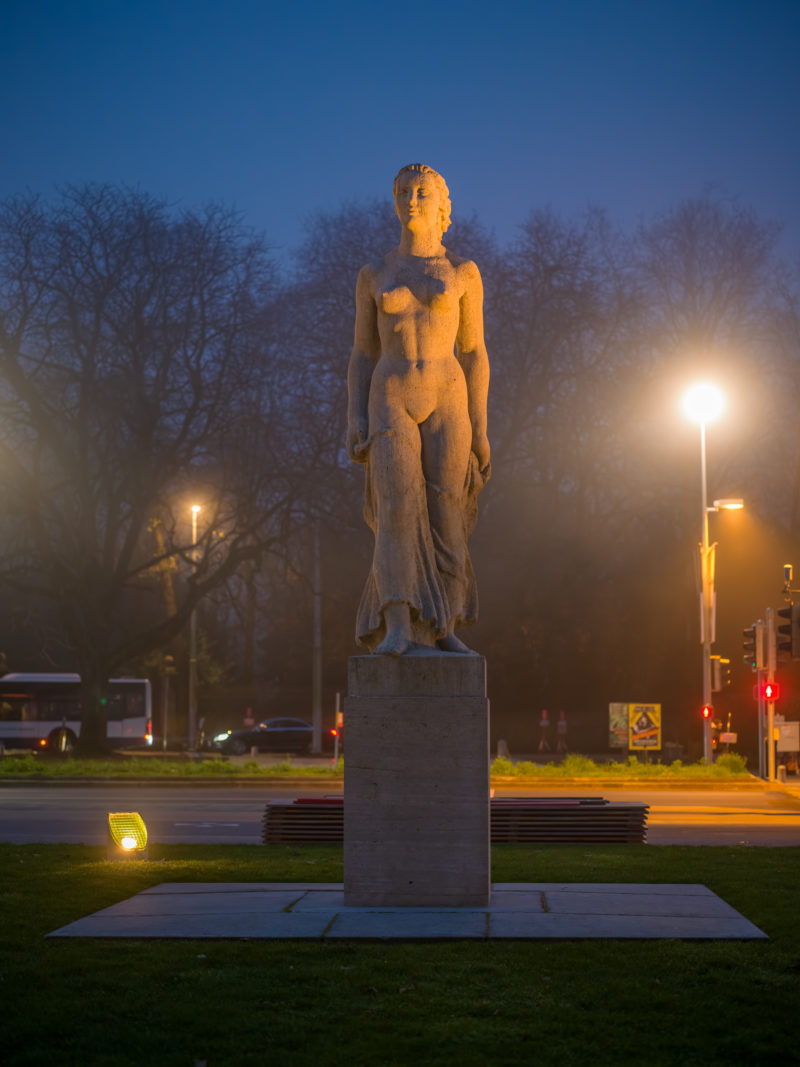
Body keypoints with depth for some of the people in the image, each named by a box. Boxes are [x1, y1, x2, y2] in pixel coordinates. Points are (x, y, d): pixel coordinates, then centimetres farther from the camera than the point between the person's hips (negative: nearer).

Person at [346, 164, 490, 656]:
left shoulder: (463, 273, 6)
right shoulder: (374, 275, 9)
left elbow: (474, 353, 6)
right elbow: (362, 356, 9)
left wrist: (479, 426, 1)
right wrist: (355, 421, -3)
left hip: (446, 403, 0)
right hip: (391, 403, 0)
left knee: (443, 518, -1)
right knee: (398, 507, -19)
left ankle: (443, 628, 14)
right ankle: (397, 629, -25)